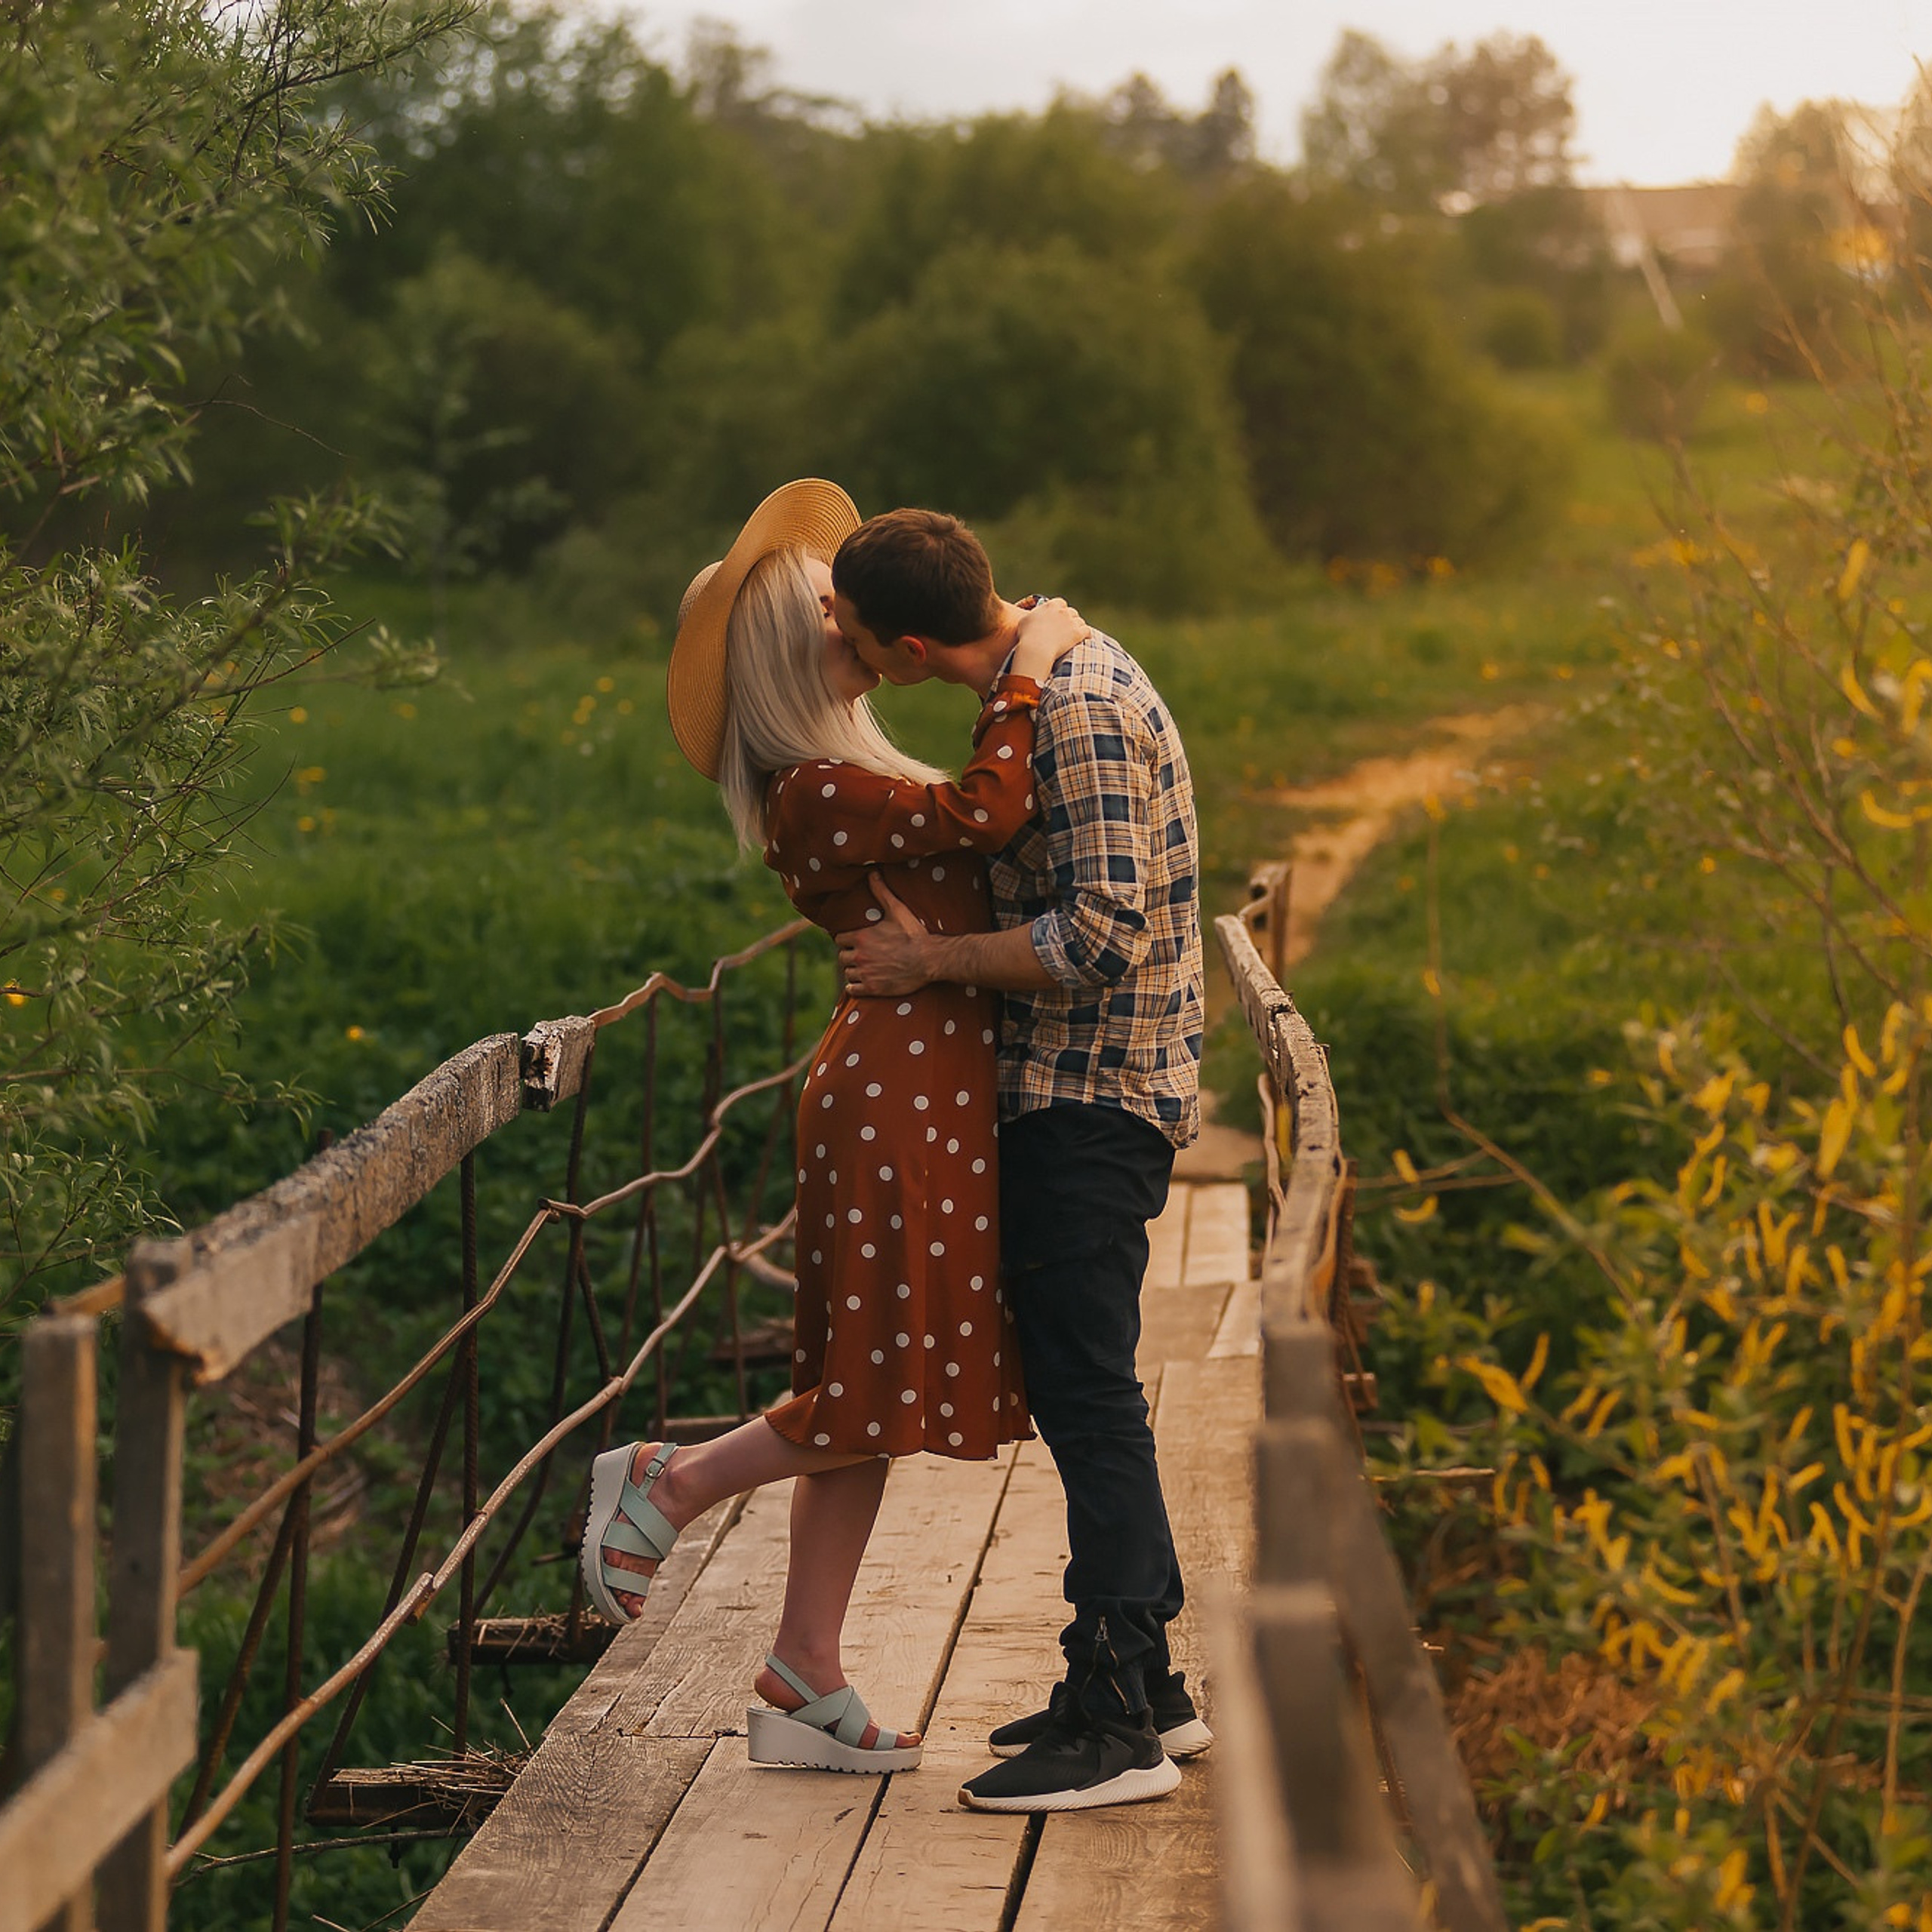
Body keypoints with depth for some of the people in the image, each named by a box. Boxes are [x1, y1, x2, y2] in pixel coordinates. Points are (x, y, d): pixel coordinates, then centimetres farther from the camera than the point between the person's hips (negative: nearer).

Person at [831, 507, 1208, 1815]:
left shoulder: (1079, 712, -20)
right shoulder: (1064, 669, 12)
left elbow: (1103, 935, -26)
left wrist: (934, 960, -15)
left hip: (1093, 1100, -10)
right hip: (1071, 1091, 10)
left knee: (1087, 1398, -7)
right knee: (1080, 1390, 15)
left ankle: (1117, 1730, -3)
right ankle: (1148, 1683, 23)